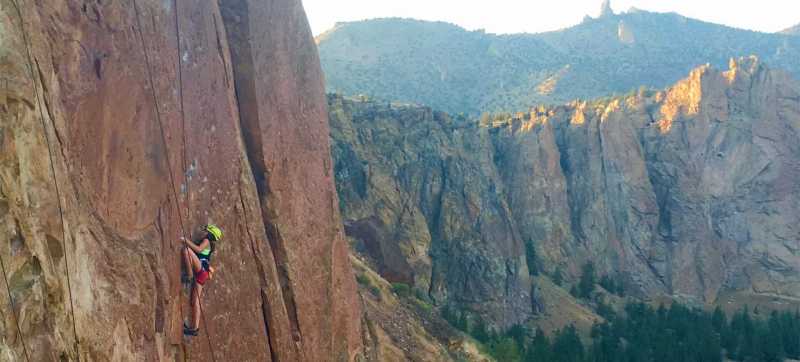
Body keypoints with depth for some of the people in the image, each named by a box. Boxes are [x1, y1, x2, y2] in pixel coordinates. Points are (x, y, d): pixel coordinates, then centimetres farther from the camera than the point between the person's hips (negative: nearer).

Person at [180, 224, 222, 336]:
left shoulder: (206, 240, 6)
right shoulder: (209, 246, 31)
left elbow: (199, 249, -14)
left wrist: (186, 241, -11)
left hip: (201, 269, -9)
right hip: (201, 274, 9)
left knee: (186, 249, -22)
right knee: (194, 301, 3)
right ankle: (194, 327, 0)